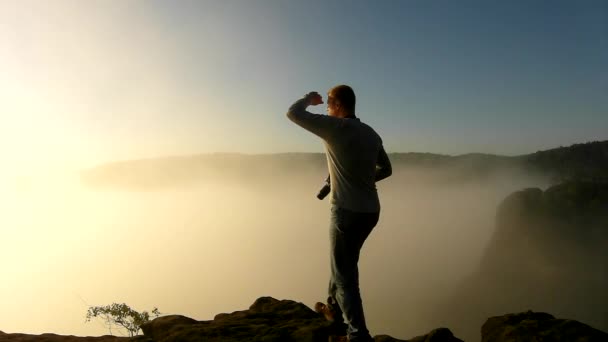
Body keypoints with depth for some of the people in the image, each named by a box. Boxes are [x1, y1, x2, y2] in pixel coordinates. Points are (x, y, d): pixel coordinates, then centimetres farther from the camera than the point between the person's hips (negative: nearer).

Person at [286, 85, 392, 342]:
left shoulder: (336, 127, -13)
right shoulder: (371, 133, 9)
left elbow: (293, 113, -12)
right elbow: (386, 169, 19)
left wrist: (309, 98, 7)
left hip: (347, 212, -8)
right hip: (370, 211, 8)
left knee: (345, 274, 3)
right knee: (344, 262, 25)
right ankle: (335, 310, 41)